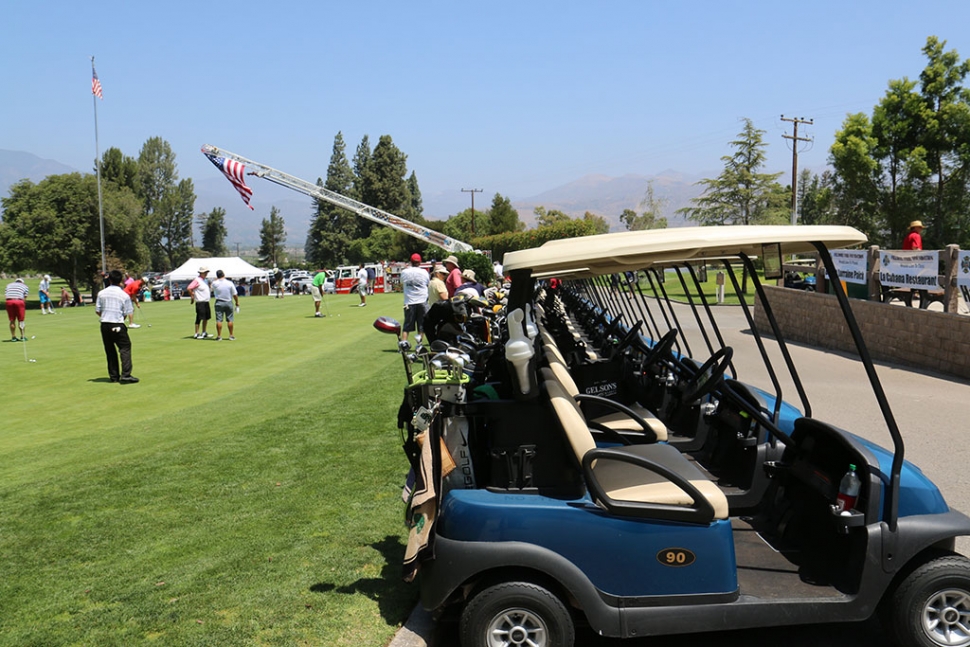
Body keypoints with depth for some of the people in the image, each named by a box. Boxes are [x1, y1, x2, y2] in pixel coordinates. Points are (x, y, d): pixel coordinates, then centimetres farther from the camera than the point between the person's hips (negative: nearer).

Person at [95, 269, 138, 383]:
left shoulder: (101, 293, 3)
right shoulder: (124, 295, -5)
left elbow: (97, 311, 6)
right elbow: (127, 314, -3)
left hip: (104, 325, 4)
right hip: (118, 325, -4)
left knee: (109, 350, 12)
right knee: (125, 348, 0)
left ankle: (114, 375, 16)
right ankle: (125, 375, -10)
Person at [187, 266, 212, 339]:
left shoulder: (205, 280, 14)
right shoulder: (197, 280, -15)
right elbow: (189, 288, -23)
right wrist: (192, 296, -13)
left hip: (206, 302, 9)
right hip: (200, 302, -9)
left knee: (206, 317, 13)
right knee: (199, 318, -5)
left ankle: (204, 333, 23)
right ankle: (196, 334, 1)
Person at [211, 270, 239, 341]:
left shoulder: (215, 283, -9)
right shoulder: (230, 283, -9)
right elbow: (235, 294, -5)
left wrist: (217, 279, 13)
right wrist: (237, 303, 7)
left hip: (219, 303, 0)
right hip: (228, 302, 0)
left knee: (219, 320, 2)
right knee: (230, 320, 7)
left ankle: (219, 336, 2)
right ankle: (231, 336, 11)